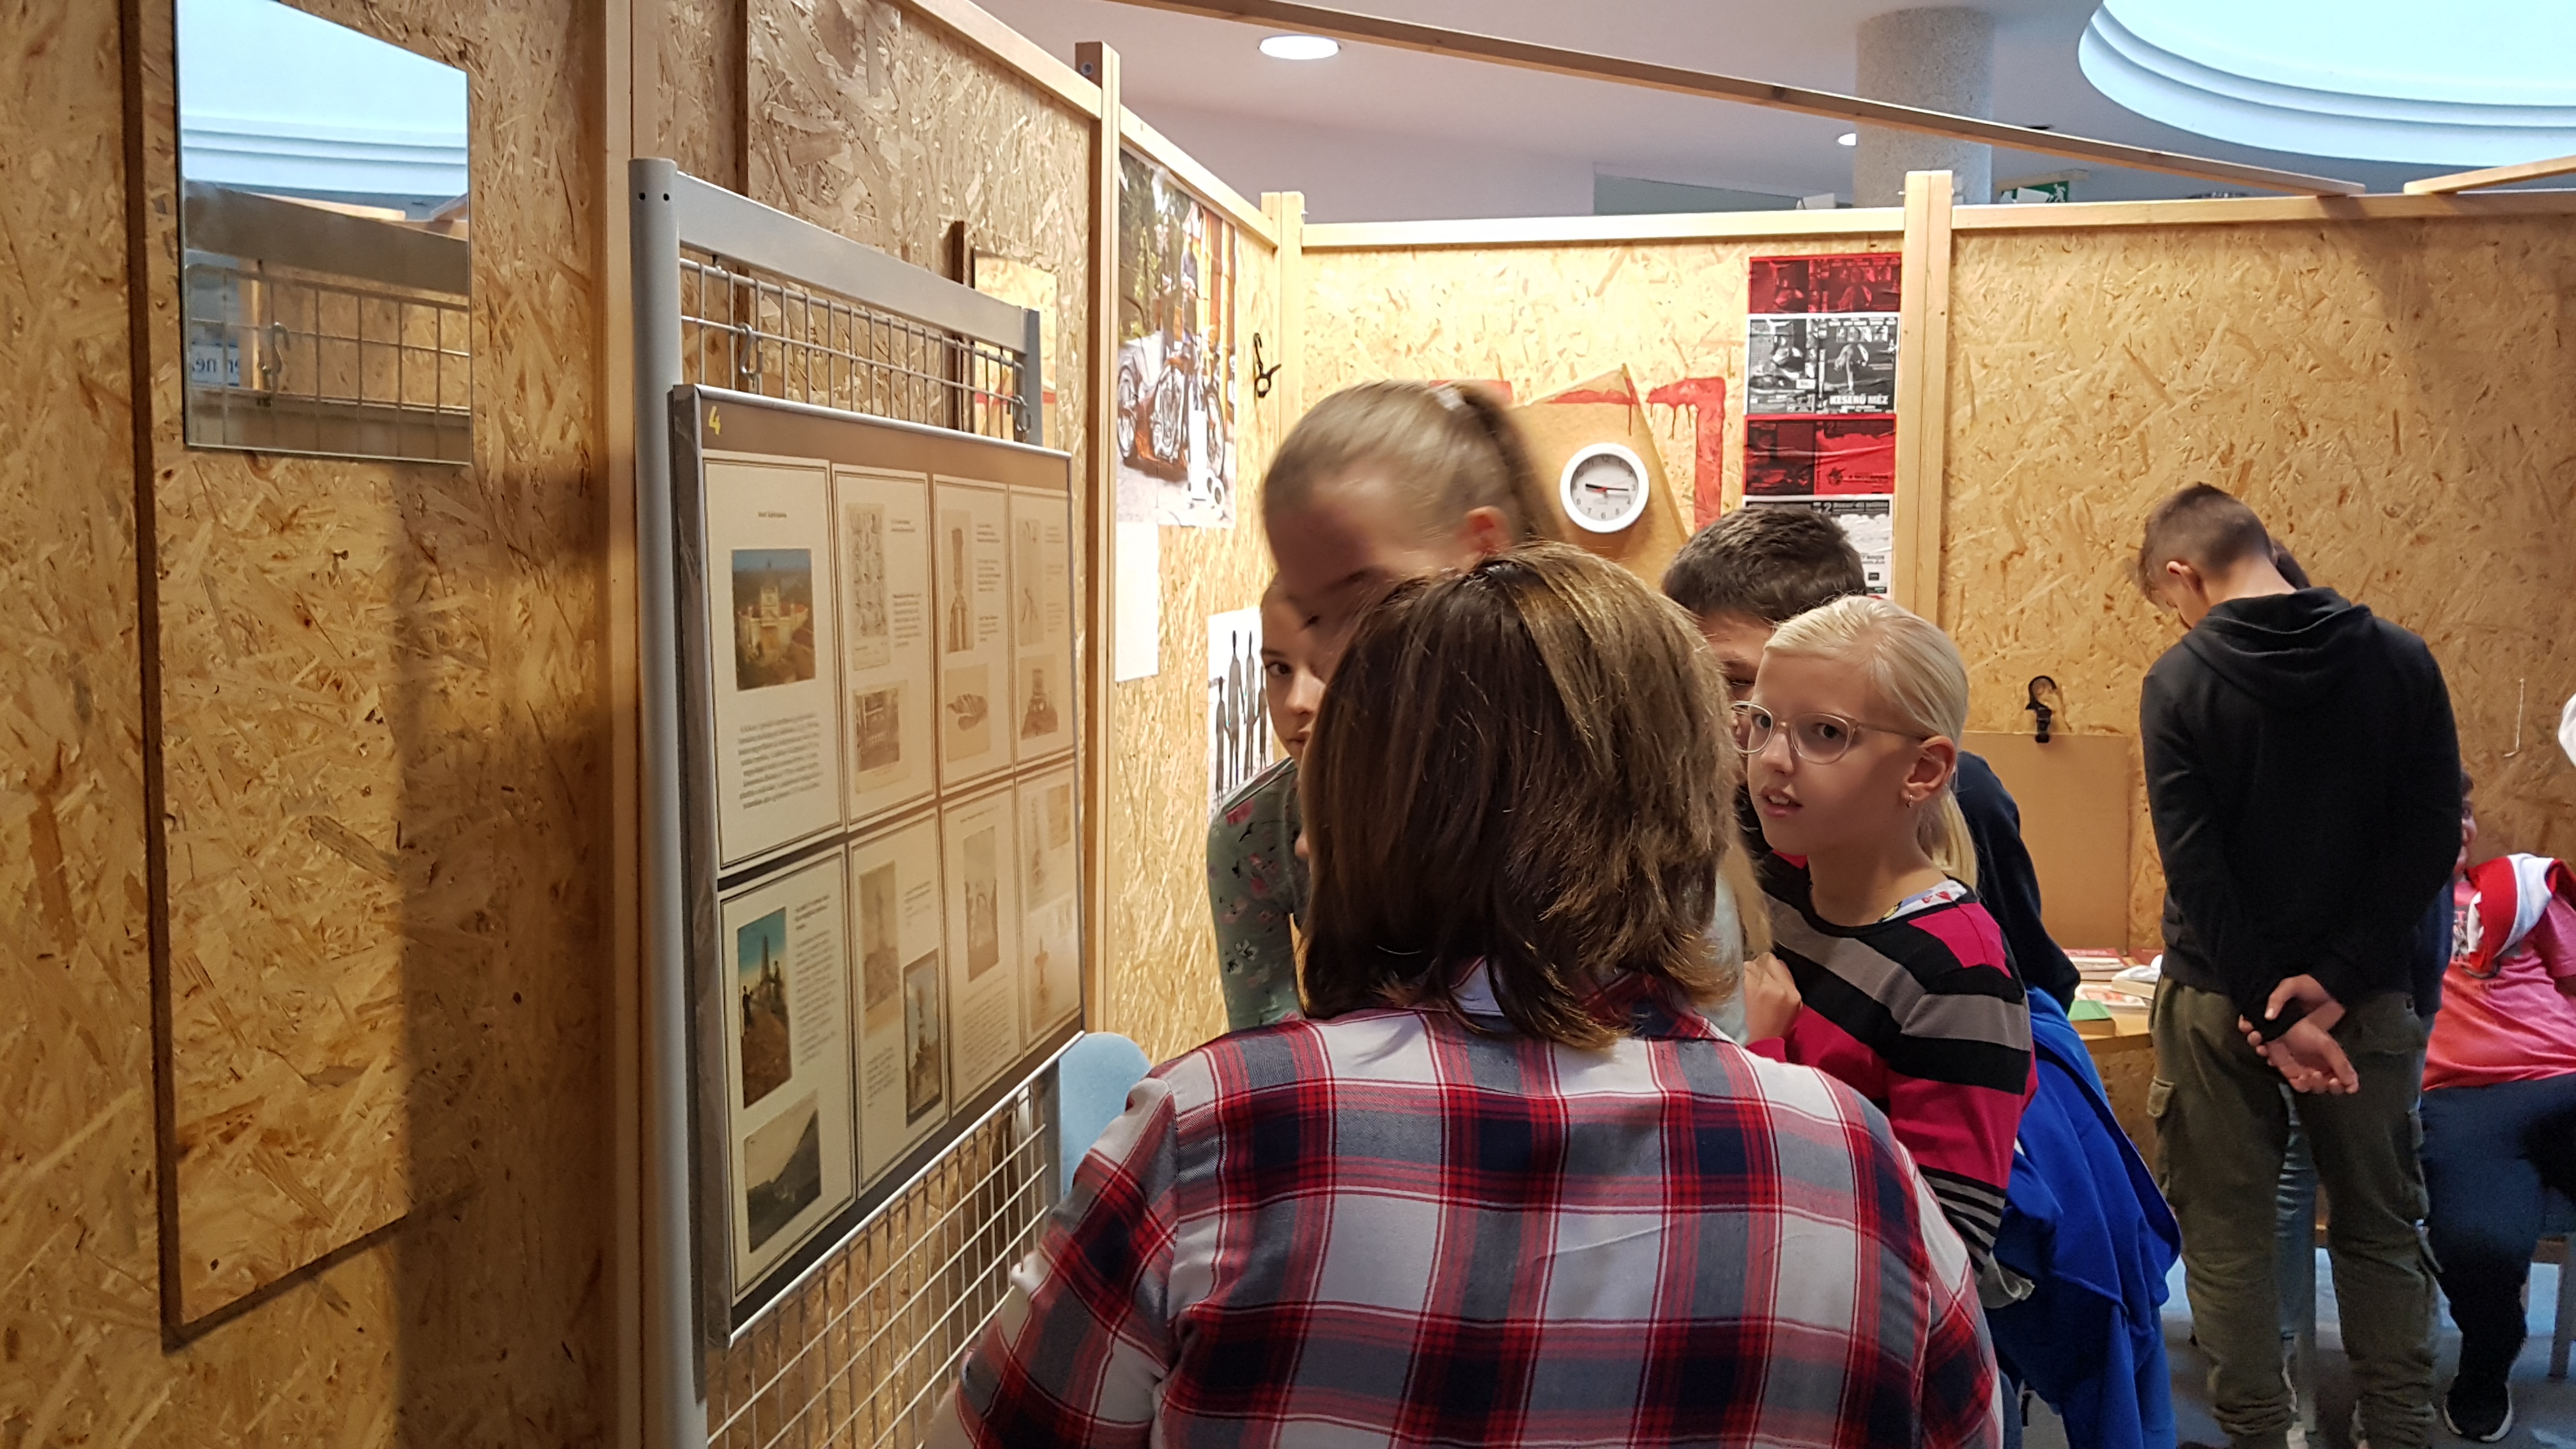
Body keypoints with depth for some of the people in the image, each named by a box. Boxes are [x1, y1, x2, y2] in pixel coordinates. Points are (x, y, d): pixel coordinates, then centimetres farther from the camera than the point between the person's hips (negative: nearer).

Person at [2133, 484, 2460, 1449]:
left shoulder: (2181, 681, -10)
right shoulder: (2401, 661, -2)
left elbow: (2194, 865, -15)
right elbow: (2430, 840, -6)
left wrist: (2266, 1013, -12)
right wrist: (2337, 982, -10)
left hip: (2220, 997, -3)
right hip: (2368, 997, 3)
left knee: (2226, 1236, 10)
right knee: (2380, 1227, 17)